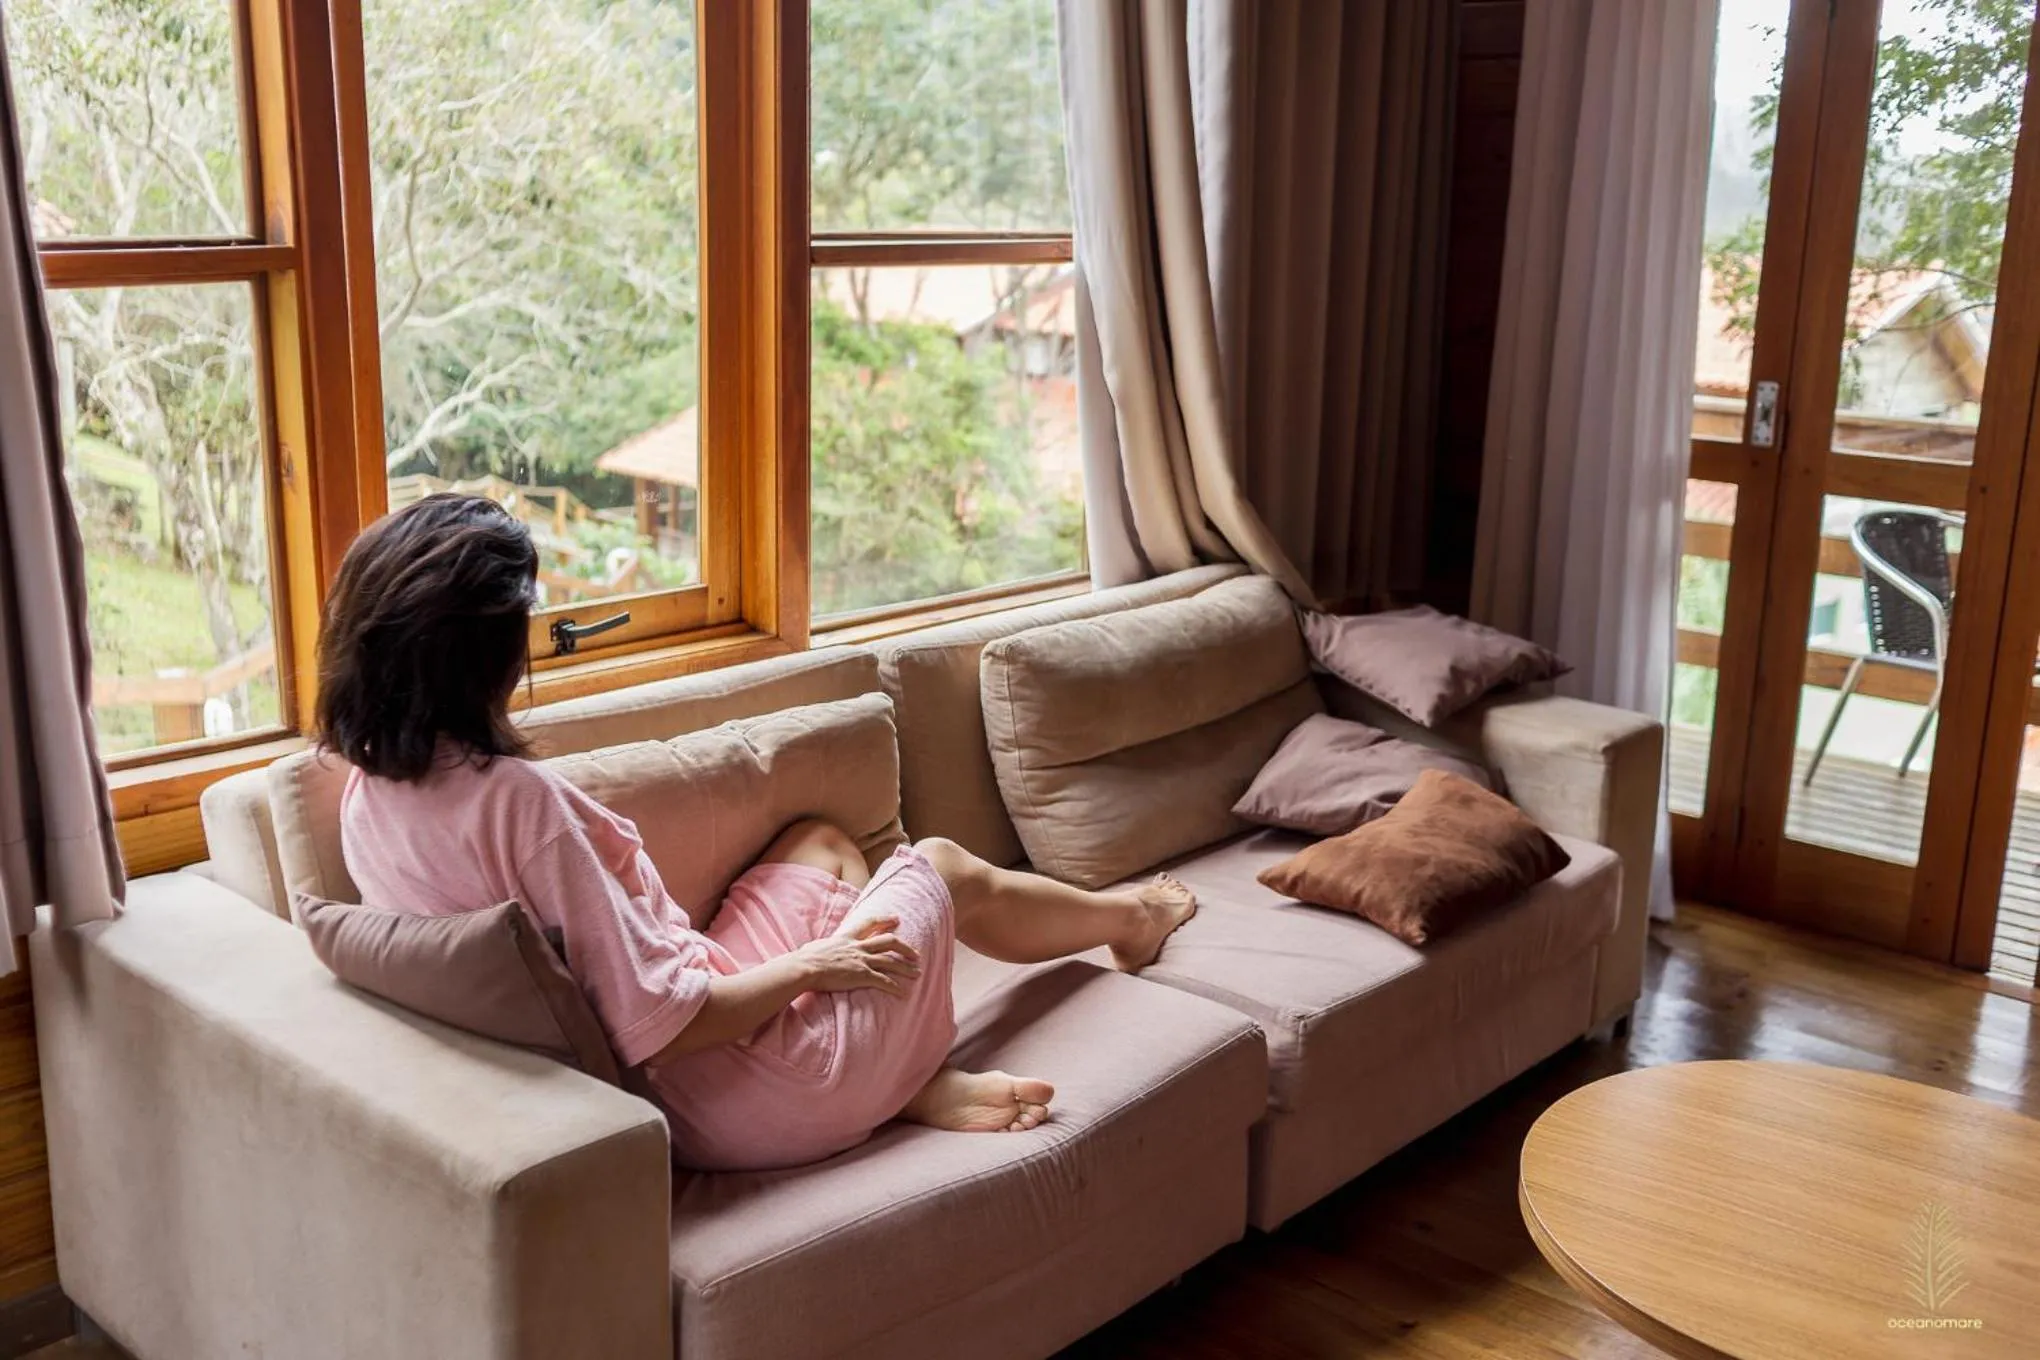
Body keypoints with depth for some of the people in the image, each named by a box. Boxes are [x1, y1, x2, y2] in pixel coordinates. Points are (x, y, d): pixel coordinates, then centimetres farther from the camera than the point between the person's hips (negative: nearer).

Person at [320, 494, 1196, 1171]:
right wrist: (810, 964, -15)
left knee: (820, 843, 27)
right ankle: (1127, 919, 46)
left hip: (673, 1103, 9)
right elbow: (661, 1025, -29)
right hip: (743, 1095, -8)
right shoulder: (513, 797, -33)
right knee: (944, 868, 16)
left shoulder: (366, 795, -5)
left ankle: (923, 1085, 20)